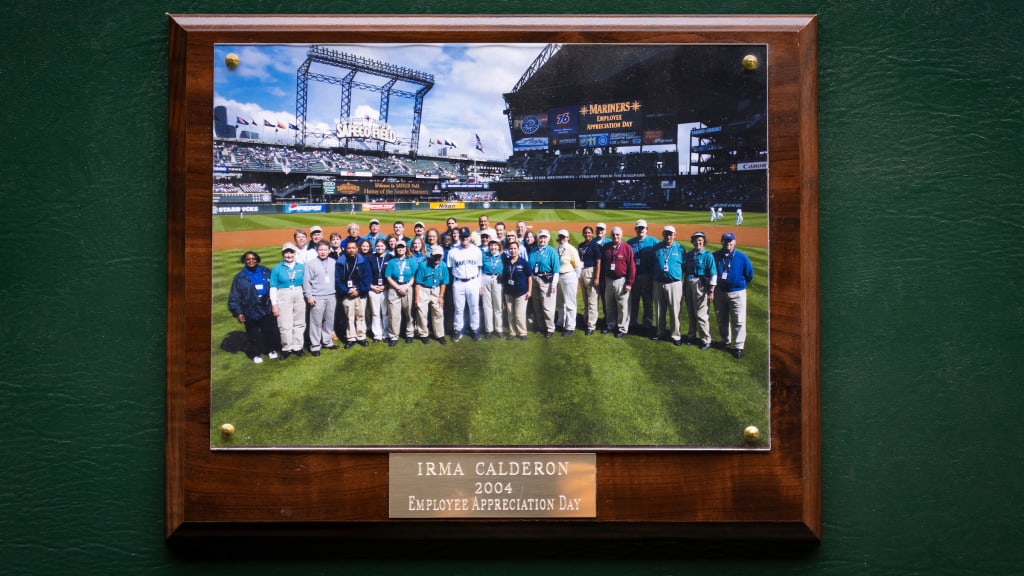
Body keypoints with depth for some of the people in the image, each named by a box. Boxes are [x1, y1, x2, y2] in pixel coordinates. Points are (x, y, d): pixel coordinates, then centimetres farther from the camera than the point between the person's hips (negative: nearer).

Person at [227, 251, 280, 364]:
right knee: (253, 334, 9)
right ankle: (256, 353, 27)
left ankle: (271, 349, 34)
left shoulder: (266, 272, 0)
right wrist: (238, 312, -6)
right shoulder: (240, 277, -5)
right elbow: (234, 297, -3)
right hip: (251, 311, -2)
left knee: (270, 331, 11)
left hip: (266, 309, 2)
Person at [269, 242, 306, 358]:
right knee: (285, 325, 0)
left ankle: (297, 347, 19)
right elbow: (273, 287, -3)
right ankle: (286, 348, 12)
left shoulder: (301, 267, 2)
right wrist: (274, 304, -7)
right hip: (283, 298, -2)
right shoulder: (277, 268, -4)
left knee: (299, 323, 8)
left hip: (299, 297, 2)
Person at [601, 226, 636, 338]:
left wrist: (629, 283, -13)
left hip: (621, 281, -5)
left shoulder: (627, 248, -10)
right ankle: (610, 325, 30)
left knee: (623, 306, 0)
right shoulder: (606, 247, 5)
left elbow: (632, 266, -11)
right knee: (609, 305, 16)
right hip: (608, 280, 5)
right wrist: (602, 280, 13)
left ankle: (622, 328, 9)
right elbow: (602, 264, 14)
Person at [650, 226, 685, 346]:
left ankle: (676, 335, 3)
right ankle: (660, 332, 25)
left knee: (675, 311, -4)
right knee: (659, 310, 12)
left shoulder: (680, 249, 0)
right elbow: (651, 265, 11)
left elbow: (685, 266, 5)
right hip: (658, 283, 3)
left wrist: (684, 280, 1)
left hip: (674, 284, -3)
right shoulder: (657, 248, 6)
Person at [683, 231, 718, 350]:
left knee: (700, 314, -6)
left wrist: (711, 291, -16)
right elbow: (683, 270, 14)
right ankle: (691, 335, 29)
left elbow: (713, 274, -11)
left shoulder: (708, 256, -8)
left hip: (700, 286, -6)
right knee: (691, 313, 16)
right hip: (688, 285, 6)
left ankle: (706, 340, 1)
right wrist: (683, 287, 11)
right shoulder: (688, 255, 9)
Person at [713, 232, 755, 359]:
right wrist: (714, 285, 7)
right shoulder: (715, 256, -4)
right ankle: (725, 341, 34)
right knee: (721, 319, 15)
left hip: (737, 293, -2)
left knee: (738, 320, -4)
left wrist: (740, 284, 5)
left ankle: (738, 346, 1)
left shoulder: (742, 257, -7)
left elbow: (750, 274, 3)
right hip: (719, 292, 2)